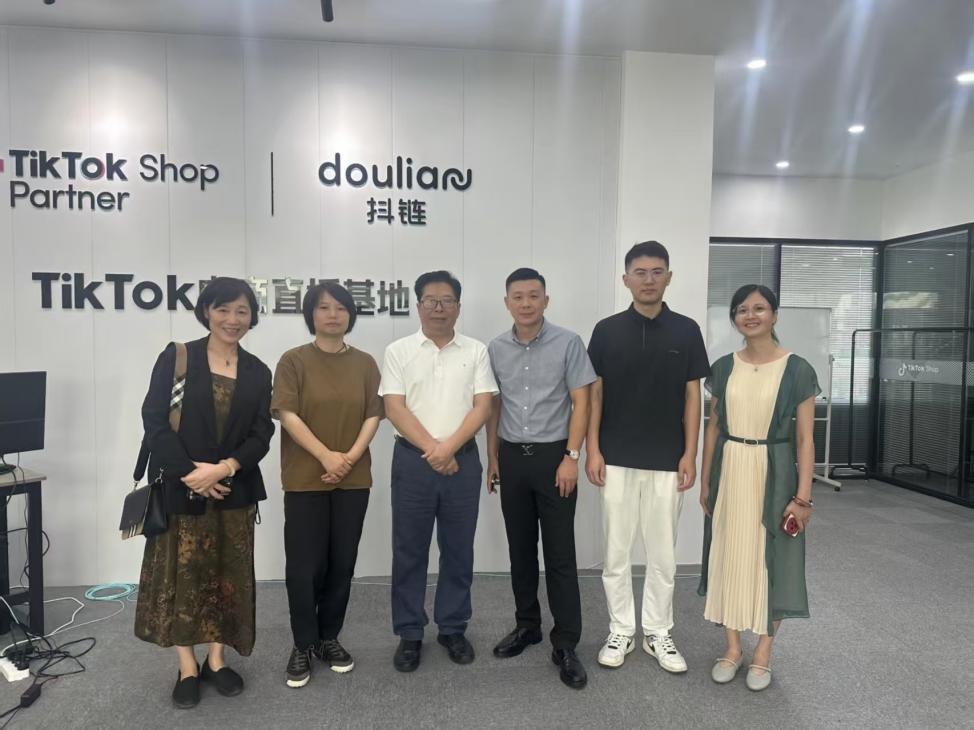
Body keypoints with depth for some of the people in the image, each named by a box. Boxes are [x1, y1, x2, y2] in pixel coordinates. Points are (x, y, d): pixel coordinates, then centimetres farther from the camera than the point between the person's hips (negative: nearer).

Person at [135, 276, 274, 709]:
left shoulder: (258, 372, 5)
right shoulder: (175, 358, -3)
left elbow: (261, 434, -1)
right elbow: (154, 422, -9)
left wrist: (223, 469, -16)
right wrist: (189, 473, -17)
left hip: (234, 490, 3)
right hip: (179, 487, -2)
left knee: (227, 574, 10)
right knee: (182, 574, 6)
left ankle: (216, 660, 25)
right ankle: (187, 668, 20)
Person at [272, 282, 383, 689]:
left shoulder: (364, 363, 7)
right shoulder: (293, 361, -1)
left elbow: (374, 414, 3)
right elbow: (288, 415, -9)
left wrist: (351, 457, -11)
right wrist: (326, 456, -17)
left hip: (354, 479, 3)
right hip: (305, 479, -3)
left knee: (342, 563, 9)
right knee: (304, 565, 2)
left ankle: (329, 638, 26)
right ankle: (303, 646, 19)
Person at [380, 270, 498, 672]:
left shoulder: (476, 351, 5)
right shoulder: (399, 351, 2)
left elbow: (482, 406, -2)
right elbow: (394, 408, -5)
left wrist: (448, 447, -14)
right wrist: (431, 450, -13)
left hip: (462, 459, 1)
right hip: (412, 459, -1)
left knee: (458, 549, 10)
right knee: (409, 550, 7)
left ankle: (453, 628, 26)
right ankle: (409, 634, 20)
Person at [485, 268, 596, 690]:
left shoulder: (568, 343, -6)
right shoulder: (496, 349, 4)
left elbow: (580, 403, -6)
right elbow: (493, 407, 11)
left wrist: (571, 457, -12)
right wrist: (492, 458, 9)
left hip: (554, 455, -3)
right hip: (512, 457, 4)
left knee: (560, 554, 0)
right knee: (520, 549, 13)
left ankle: (565, 644, 10)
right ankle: (526, 626, 29)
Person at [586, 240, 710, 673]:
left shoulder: (686, 331, 1)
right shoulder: (607, 330, -1)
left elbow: (692, 396, 2)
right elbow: (595, 394, 0)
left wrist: (690, 453, -5)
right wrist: (592, 450, -7)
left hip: (667, 462, 1)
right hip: (617, 460, 0)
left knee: (663, 553, 10)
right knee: (615, 551, 8)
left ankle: (657, 633, 26)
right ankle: (620, 631, 23)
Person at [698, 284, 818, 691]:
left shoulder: (797, 370, -6)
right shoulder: (723, 367, 3)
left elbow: (804, 437, -6)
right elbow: (712, 428, 7)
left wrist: (803, 495, -10)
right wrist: (705, 481, 5)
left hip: (773, 474, -3)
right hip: (728, 472, 3)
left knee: (770, 559, 7)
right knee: (728, 555, 10)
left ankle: (763, 654, 26)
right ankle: (732, 648, 27)